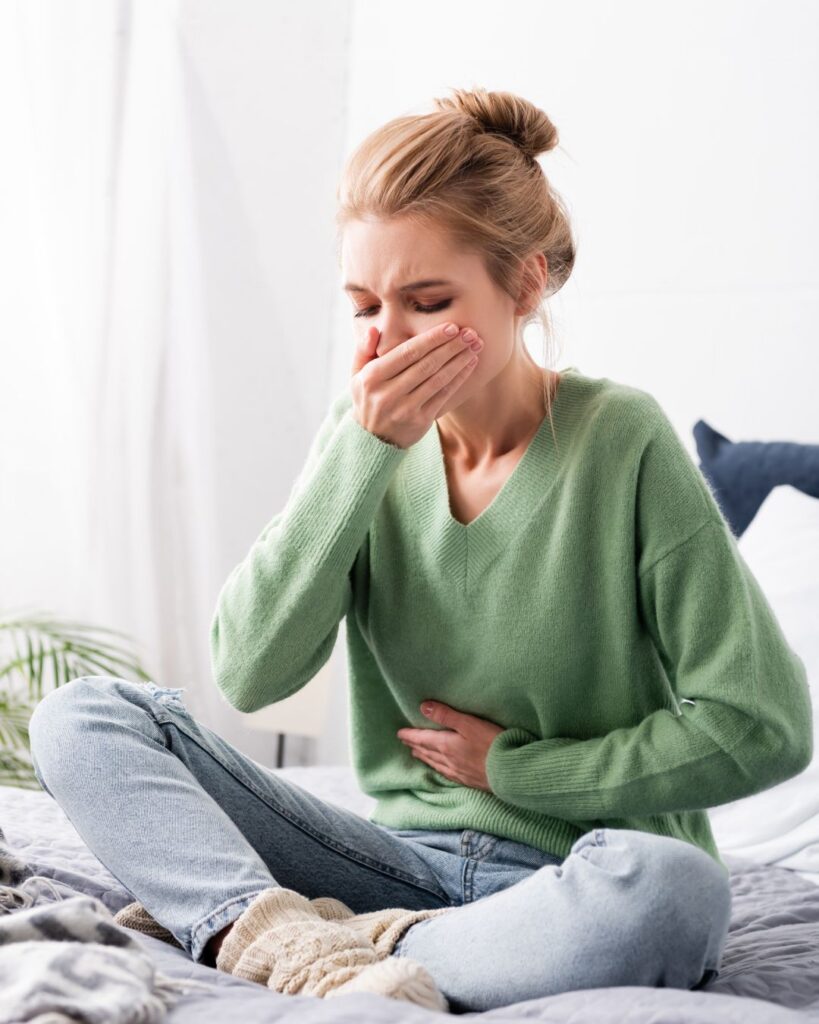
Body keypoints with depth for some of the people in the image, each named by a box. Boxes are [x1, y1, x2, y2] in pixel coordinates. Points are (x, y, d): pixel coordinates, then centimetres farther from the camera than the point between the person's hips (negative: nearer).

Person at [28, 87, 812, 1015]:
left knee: (670, 886, -40)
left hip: (574, 885, -3)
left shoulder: (623, 440, -11)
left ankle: (256, 935, -24)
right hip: (410, 862, 4)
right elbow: (249, 673, -10)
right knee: (81, 719, -8)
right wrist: (364, 448, -16)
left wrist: (516, 765, -6)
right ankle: (314, 950, -30)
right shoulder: (369, 434, 2)